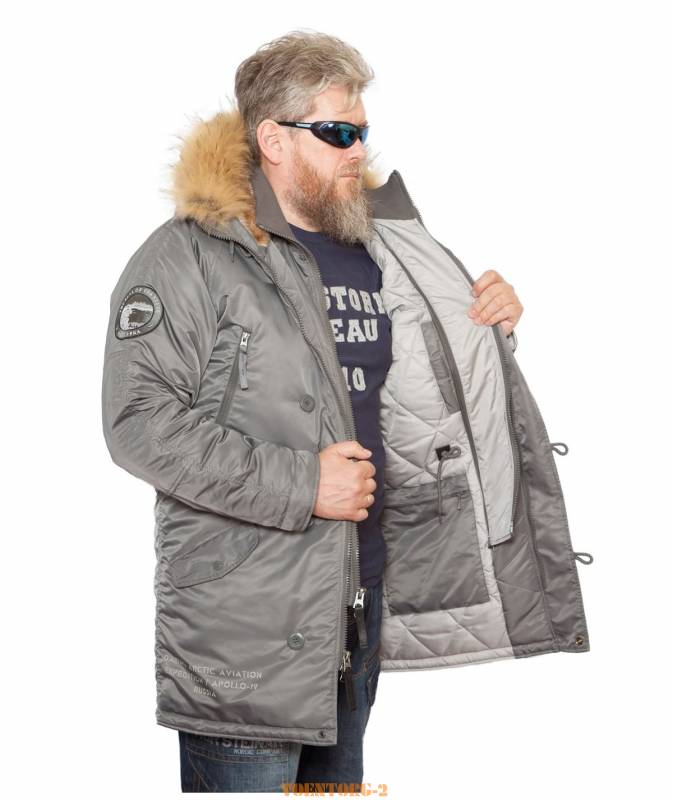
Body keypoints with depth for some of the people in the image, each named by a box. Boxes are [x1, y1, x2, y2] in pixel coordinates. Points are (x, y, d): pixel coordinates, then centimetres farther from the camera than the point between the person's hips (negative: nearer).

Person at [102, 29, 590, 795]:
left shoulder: (377, 248, 12)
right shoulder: (191, 255, -10)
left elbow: (434, 385, 26)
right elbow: (137, 422, -19)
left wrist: (491, 325, 5)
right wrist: (300, 484, -21)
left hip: (363, 591, 7)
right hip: (242, 619, -7)